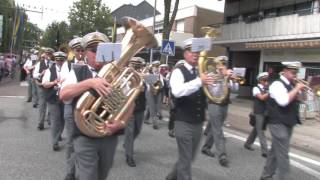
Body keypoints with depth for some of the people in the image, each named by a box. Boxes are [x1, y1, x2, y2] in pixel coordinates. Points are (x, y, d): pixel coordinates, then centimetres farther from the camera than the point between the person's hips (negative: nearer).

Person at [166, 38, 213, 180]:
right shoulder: (178, 72, -10)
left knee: (189, 158, 20)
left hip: (198, 123, 6)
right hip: (184, 123, -6)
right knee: (185, 161, 0)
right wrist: (199, 81, -39)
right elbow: (177, 91, -30)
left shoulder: (203, 73, 6)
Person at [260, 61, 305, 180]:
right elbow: (284, 101, -30)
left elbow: (298, 99, 16)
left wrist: (301, 90, 0)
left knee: (275, 152, 16)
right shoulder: (277, 84, -15)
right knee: (283, 154, -5)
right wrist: (297, 88, -20)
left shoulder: (291, 85, 11)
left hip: (288, 123, 9)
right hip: (279, 123, -9)